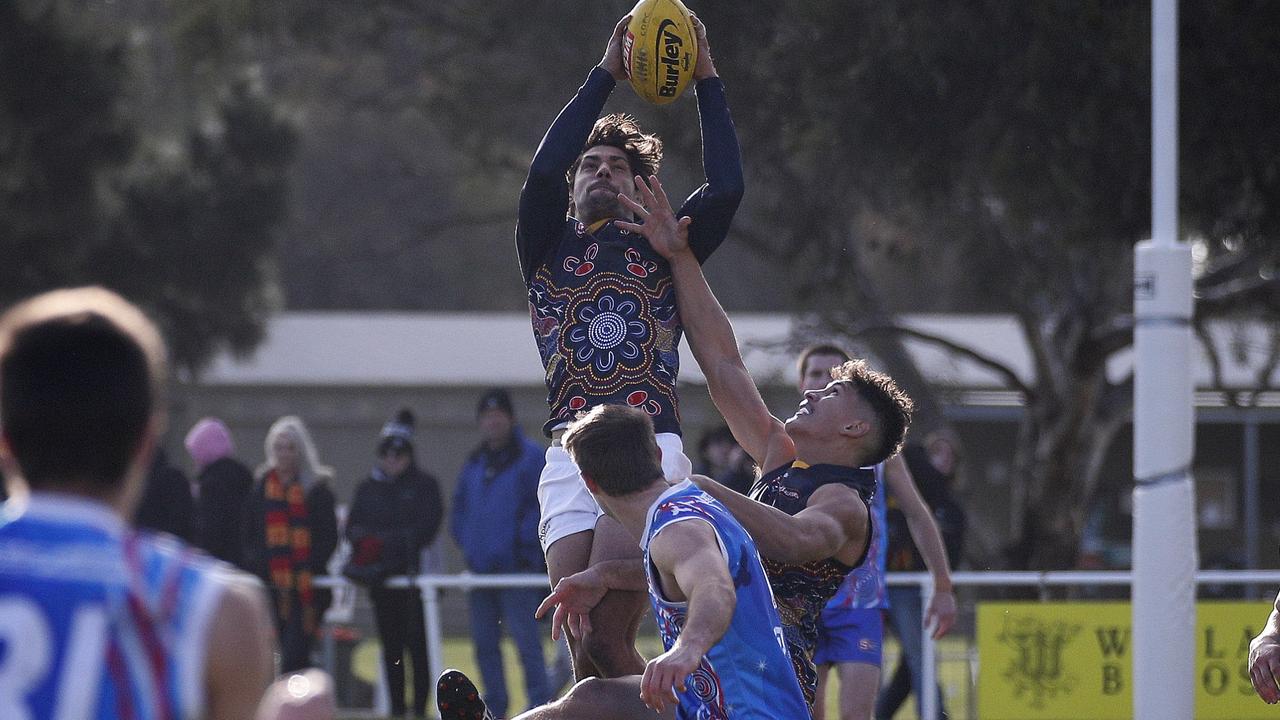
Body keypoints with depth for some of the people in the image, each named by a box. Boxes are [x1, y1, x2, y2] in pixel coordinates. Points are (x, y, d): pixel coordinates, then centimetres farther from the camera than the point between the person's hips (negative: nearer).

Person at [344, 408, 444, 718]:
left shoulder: (425, 485, 2)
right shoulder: (369, 487, 15)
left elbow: (425, 529, -7)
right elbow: (353, 527, 11)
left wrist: (385, 542, -12)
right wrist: (365, 540, -11)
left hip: (414, 575, -4)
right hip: (378, 577, 4)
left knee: (416, 645, -7)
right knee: (390, 645, 6)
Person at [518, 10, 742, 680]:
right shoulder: (547, 248, 20)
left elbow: (726, 189, 5)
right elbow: (543, 172, 2)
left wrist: (706, 81, 8)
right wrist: (606, 76, 4)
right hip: (569, 458, 2)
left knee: (607, 642, -18)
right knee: (582, 649, -7)